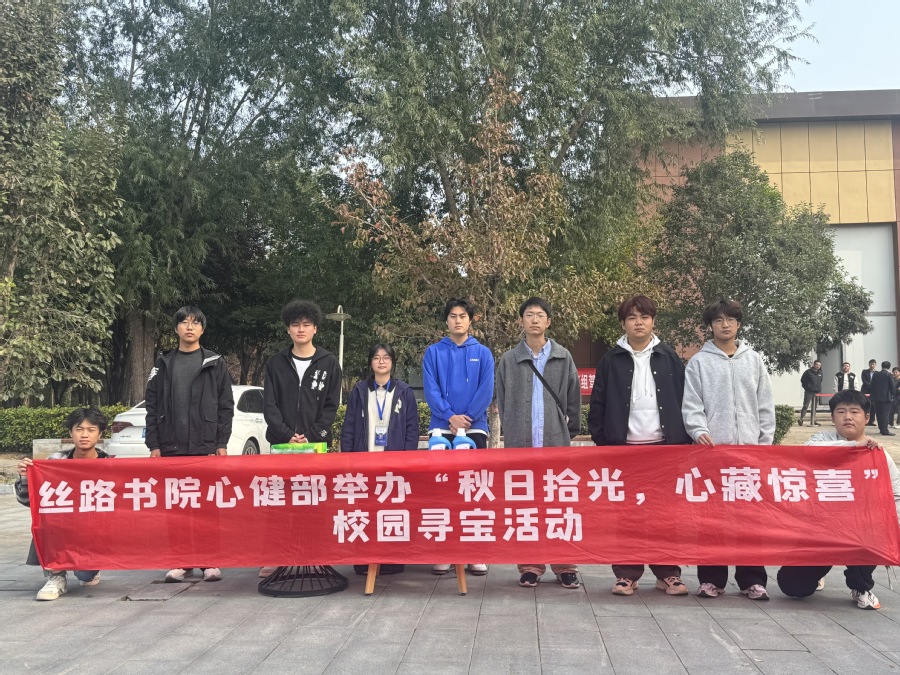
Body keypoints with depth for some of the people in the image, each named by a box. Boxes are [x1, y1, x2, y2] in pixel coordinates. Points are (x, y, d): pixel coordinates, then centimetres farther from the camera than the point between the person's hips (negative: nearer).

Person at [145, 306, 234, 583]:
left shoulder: (215, 363, 6)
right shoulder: (164, 364, 11)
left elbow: (225, 405, 2)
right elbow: (151, 406, 8)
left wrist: (222, 443, -4)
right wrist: (154, 445, 1)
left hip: (206, 447, -2)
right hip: (171, 448, 2)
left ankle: (210, 561, 8)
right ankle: (181, 562, 12)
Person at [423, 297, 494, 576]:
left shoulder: (483, 353, 7)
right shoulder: (434, 352, 6)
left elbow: (486, 390, -2)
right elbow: (430, 389, -2)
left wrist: (467, 417, -14)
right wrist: (450, 416, -14)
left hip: (474, 428, 0)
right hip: (441, 428, 0)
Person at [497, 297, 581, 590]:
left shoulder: (563, 357, 8)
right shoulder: (509, 360, 8)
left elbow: (573, 399, 11)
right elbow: (503, 402, 12)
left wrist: (569, 432, 8)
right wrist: (512, 434, 9)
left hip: (557, 443, 0)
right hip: (521, 444, 0)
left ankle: (564, 567, 8)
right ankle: (530, 566, 11)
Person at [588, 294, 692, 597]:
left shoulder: (668, 358, 7)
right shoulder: (612, 360, 5)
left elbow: (683, 400, 5)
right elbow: (598, 404, 4)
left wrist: (683, 440, -1)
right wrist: (601, 440, -2)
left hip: (664, 444, 1)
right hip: (624, 445, 0)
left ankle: (668, 573, 14)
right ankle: (626, 574, 11)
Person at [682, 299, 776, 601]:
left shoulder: (753, 360, 11)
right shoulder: (698, 362, 4)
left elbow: (765, 405, 11)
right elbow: (691, 404, -2)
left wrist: (766, 441, 4)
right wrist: (699, 431, -18)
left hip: (750, 447, 2)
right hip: (712, 447, -2)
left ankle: (752, 579, 11)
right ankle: (711, 578, 9)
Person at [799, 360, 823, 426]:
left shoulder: (820, 373, 12)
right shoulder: (808, 372, -6)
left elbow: (820, 382, 22)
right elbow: (802, 380, -3)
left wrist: (819, 390, 12)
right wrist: (807, 387, -6)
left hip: (816, 393, 6)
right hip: (808, 392, -6)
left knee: (815, 407, 9)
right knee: (805, 406, -10)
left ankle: (813, 420, 15)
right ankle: (801, 419, -9)